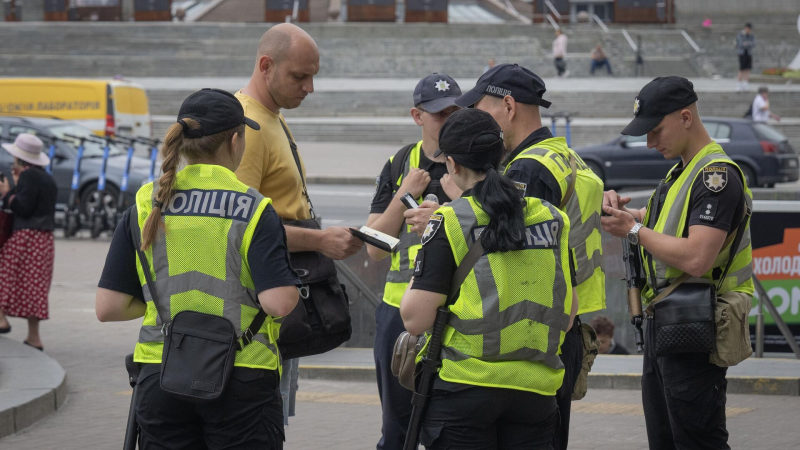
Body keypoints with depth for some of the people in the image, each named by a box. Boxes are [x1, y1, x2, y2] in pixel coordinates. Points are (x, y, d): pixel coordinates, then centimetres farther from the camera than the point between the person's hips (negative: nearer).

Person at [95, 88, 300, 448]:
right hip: (241, 378, -3)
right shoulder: (254, 210, -7)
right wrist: (291, 288, 6)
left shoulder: (145, 206, 2)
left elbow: (108, 307, 0)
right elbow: (279, 303, -17)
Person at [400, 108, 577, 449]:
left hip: (466, 387, -4)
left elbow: (415, 320, -10)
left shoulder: (449, 222, -8)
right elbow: (568, 317, 12)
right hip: (535, 389, 4)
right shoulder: (551, 218, 6)